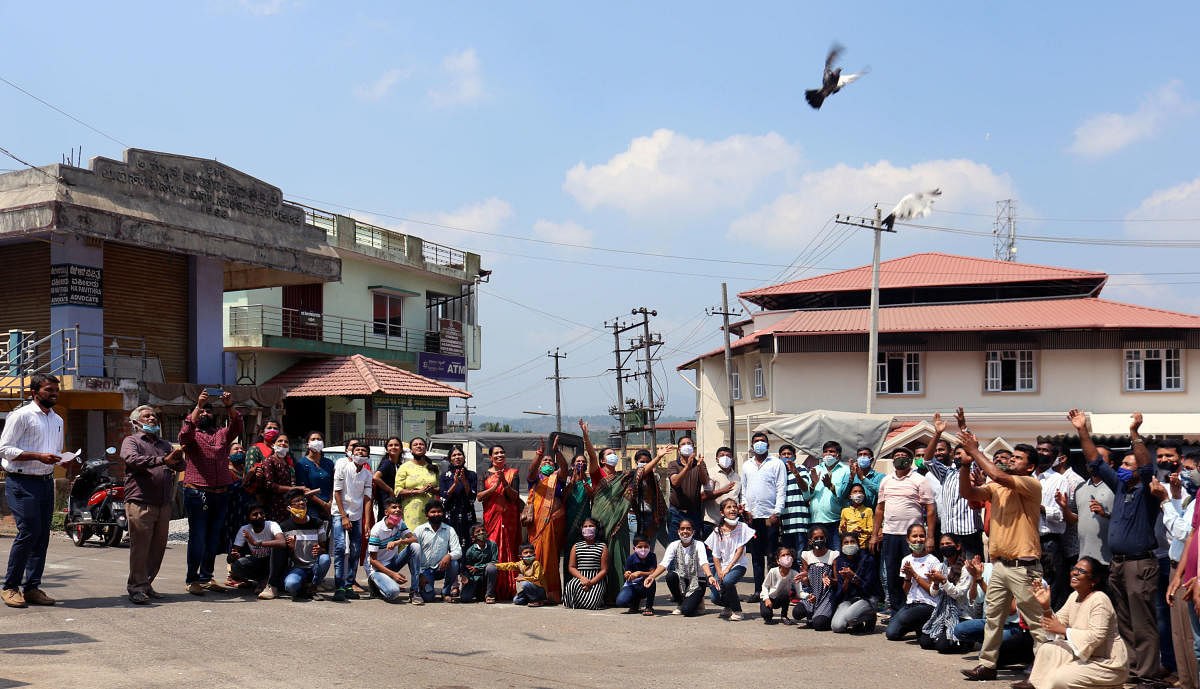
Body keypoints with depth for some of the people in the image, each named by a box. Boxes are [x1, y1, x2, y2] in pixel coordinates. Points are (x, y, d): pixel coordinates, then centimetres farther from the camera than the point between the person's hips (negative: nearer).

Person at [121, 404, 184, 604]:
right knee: (140, 547, -7)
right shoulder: (131, 441, 6)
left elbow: (180, 466, 12)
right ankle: (137, 588, -1)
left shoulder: (164, 444, 24)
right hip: (140, 503, -6)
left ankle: (146, 584, 17)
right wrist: (162, 460, -25)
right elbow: (132, 459, -16)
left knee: (158, 548, 7)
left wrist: (178, 457, -13)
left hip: (163, 505, 6)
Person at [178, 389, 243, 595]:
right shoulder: (192, 435, 6)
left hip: (221, 493, 4)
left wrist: (230, 406, -20)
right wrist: (198, 406, -24)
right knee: (197, 537, -5)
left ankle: (206, 577, 18)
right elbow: (186, 433, -16)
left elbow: (236, 427, -3)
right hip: (197, 493, -4)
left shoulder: (222, 435, 15)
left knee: (214, 538, 9)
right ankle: (192, 580, 1)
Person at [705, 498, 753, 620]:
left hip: (738, 564, -3)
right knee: (715, 597, -13)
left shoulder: (742, 527, -4)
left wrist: (728, 568, -16)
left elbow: (740, 550, -8)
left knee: (727, 581, -34)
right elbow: (715, 555, 3)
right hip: (722, 566, 3)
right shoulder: (718, 531, 1)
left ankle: (737, 610, -11)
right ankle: (729, 607, 23)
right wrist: (719, 572, -13)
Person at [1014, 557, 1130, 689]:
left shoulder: (1100, 600, -22)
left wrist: (1063, 630, -23)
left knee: (1058, 678, -21)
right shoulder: (1074, 596, 7)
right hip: (1084, 655, 9)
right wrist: (1046, 606, -12)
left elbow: (1096, 636, -29)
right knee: (1047, 649, 2)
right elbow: (1058, 622, 6)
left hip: (1107, 664, -9)